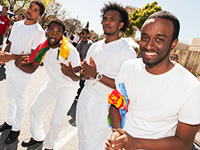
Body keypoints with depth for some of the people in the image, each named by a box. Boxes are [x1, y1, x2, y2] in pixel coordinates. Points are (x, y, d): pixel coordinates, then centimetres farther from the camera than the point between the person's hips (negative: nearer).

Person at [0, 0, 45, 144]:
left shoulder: (39, 32, -16)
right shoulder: (17, 24, 7)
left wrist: (12, 56, -25)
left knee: (20, 101, 9)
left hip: (24, 72, -7)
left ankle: (16, 128, 28)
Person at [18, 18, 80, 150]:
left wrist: (71, 74, -52)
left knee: (56, 121, -4)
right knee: (35, 109, 14)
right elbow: (31, 68, -6)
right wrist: (19, 64, -27)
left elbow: (78, 77, -29)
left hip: (68, 88, -6)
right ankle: (38, 137, 41)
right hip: (52, 84, 6)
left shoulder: (70, 50, -28)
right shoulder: (43, 48, -10)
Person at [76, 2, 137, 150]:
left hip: (102, 105, -6)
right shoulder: (95, 46, 7)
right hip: (85, 97, 6)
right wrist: (85, 73, -13)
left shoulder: (127, 51, -14)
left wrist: (96, 75, -23)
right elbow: (83, 74, 12)